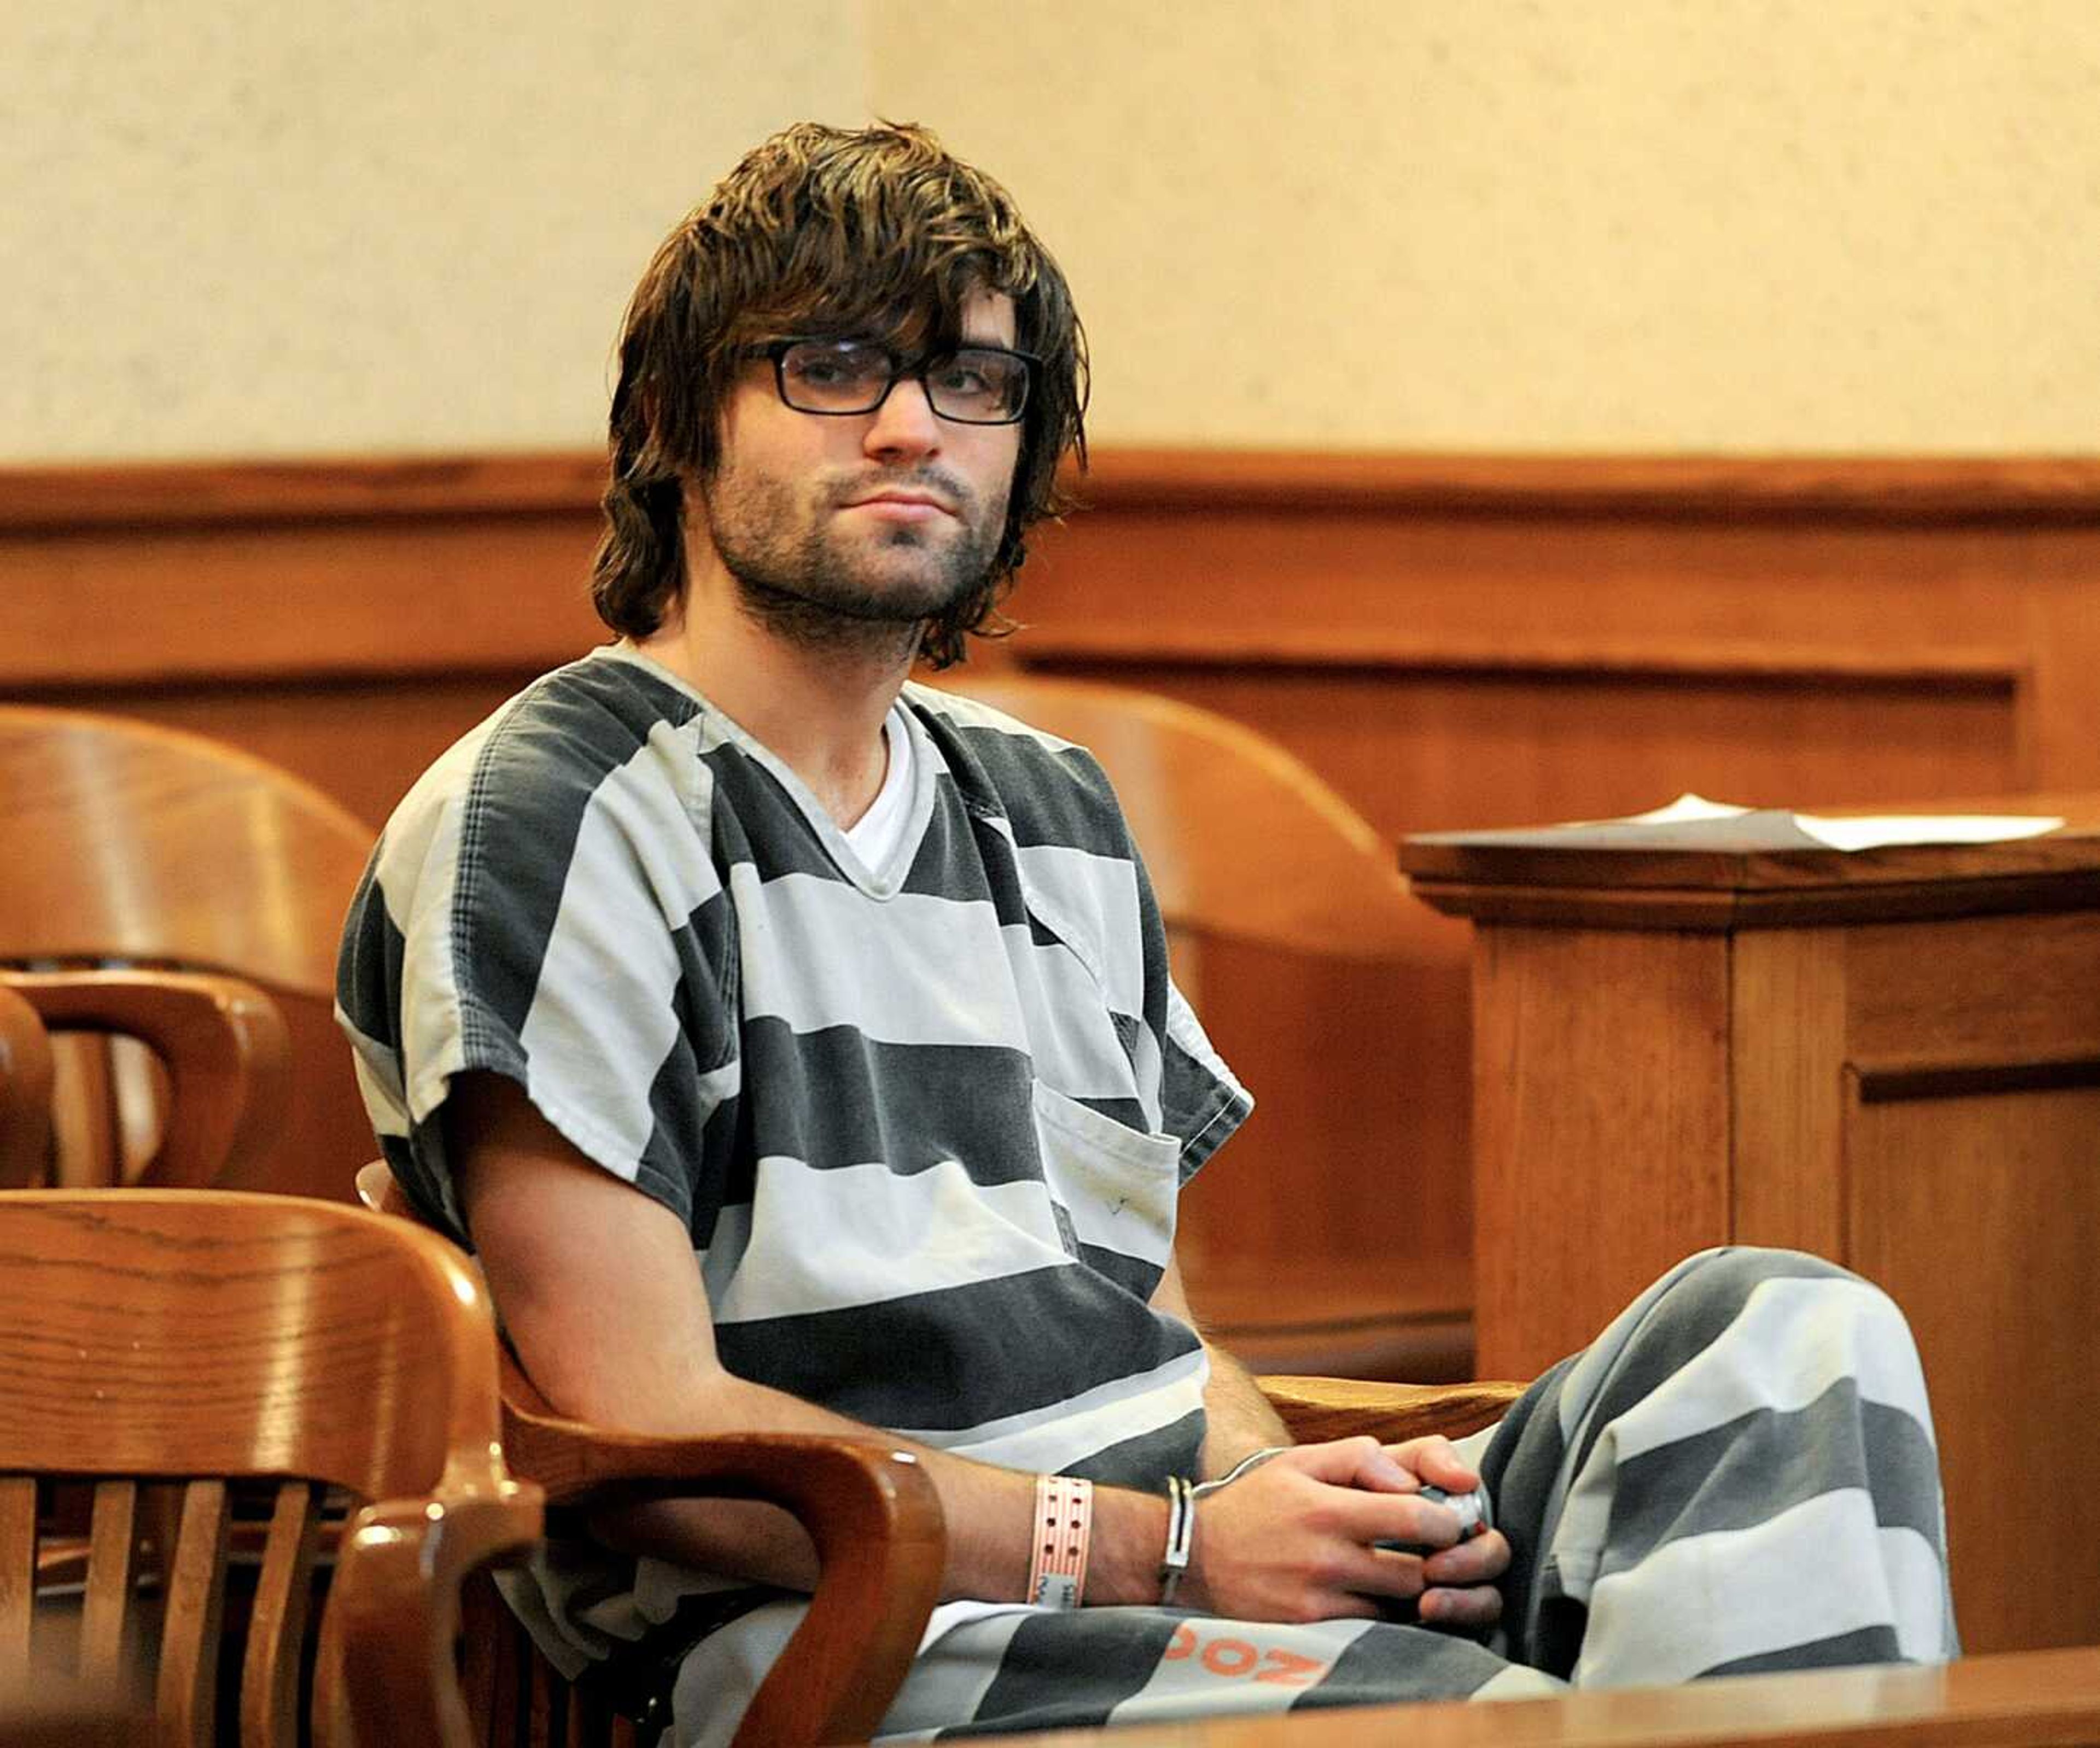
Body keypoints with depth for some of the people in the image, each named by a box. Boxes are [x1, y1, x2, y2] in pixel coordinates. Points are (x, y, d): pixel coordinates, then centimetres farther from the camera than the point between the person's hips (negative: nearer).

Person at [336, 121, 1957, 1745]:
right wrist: (1170, 1551, -16)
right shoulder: (548, 824, -1)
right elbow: (650, 1426, -11)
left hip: (1197, 1555, 8)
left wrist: (1296, 1495, -1)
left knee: (1784, 1331, -14)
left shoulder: (1052, 814, 25)